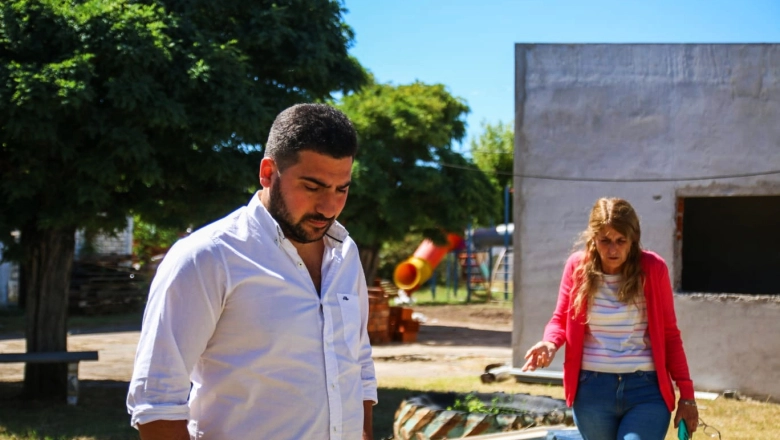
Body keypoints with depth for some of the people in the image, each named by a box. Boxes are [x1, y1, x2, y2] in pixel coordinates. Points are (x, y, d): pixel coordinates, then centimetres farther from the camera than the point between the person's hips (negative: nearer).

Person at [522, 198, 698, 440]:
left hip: (646, 389, -2)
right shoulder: (578, 266, 1)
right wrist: (549, 343, -13)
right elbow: (561, 319, 11)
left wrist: (686, 394, 2)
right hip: (593, 389, 2)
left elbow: (670, 333, 3)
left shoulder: (653, 268, -3)